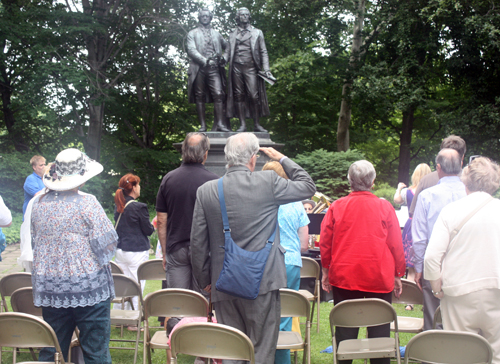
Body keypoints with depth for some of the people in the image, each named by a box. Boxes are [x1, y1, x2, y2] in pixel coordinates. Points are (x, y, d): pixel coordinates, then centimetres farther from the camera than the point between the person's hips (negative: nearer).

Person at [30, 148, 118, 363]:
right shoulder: (87, 203, -14)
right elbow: (107, 243, -13)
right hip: (88, 287, -5)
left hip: (49, 287, 5)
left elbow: (34, 241, 13)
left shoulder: (38, 203, 2)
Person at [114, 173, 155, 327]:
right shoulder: (139, 207, -16)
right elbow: (148, 230, -9)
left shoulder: (118, 206, 5)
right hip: (136, 252, -7)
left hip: (120, 250, 7)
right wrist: (153, 225, 10)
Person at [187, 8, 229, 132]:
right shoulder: (193, 33, 14)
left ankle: (220, 124, -19)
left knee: (218, 95, -14)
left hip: (214, 68, 1)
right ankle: (203, 125, -1)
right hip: (199, 69, -1)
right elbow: (191, 50, -2)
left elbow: (227, 46, 28)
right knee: (200, 97, -3)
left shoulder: (216, 33, 24)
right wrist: (204, 60, -17)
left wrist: (225, 58, 6)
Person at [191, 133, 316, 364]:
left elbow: (198, 243, 3)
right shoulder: (269, 182, -8)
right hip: (262, 283, -3)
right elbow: (308, 186, 9)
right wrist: (282, 159, 19)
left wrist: (204, 280, 15)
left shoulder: (206, 191, 0)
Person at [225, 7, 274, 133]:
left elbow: (263, 52, 12)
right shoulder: (233, 34, 19)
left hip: (251, 67, -2)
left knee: (254, 96, -10)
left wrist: (266, 69, 0)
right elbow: (228, 51, 14)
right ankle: (242, 124, 2)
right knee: (239, 96, -1)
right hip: (236, 67, 2)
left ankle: (257, 124, -5)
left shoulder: (257, 33, 16)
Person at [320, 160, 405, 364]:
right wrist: (398, 275, 9)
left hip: (343, 278, 1)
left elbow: (325, 243, 3)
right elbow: (396, 244, 0)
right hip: (379, 278, -1)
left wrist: (325, 271, 14)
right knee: (379, 329, 6)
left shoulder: (336, 207, -1)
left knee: (345, 329, 8)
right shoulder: (384, 207, -3)